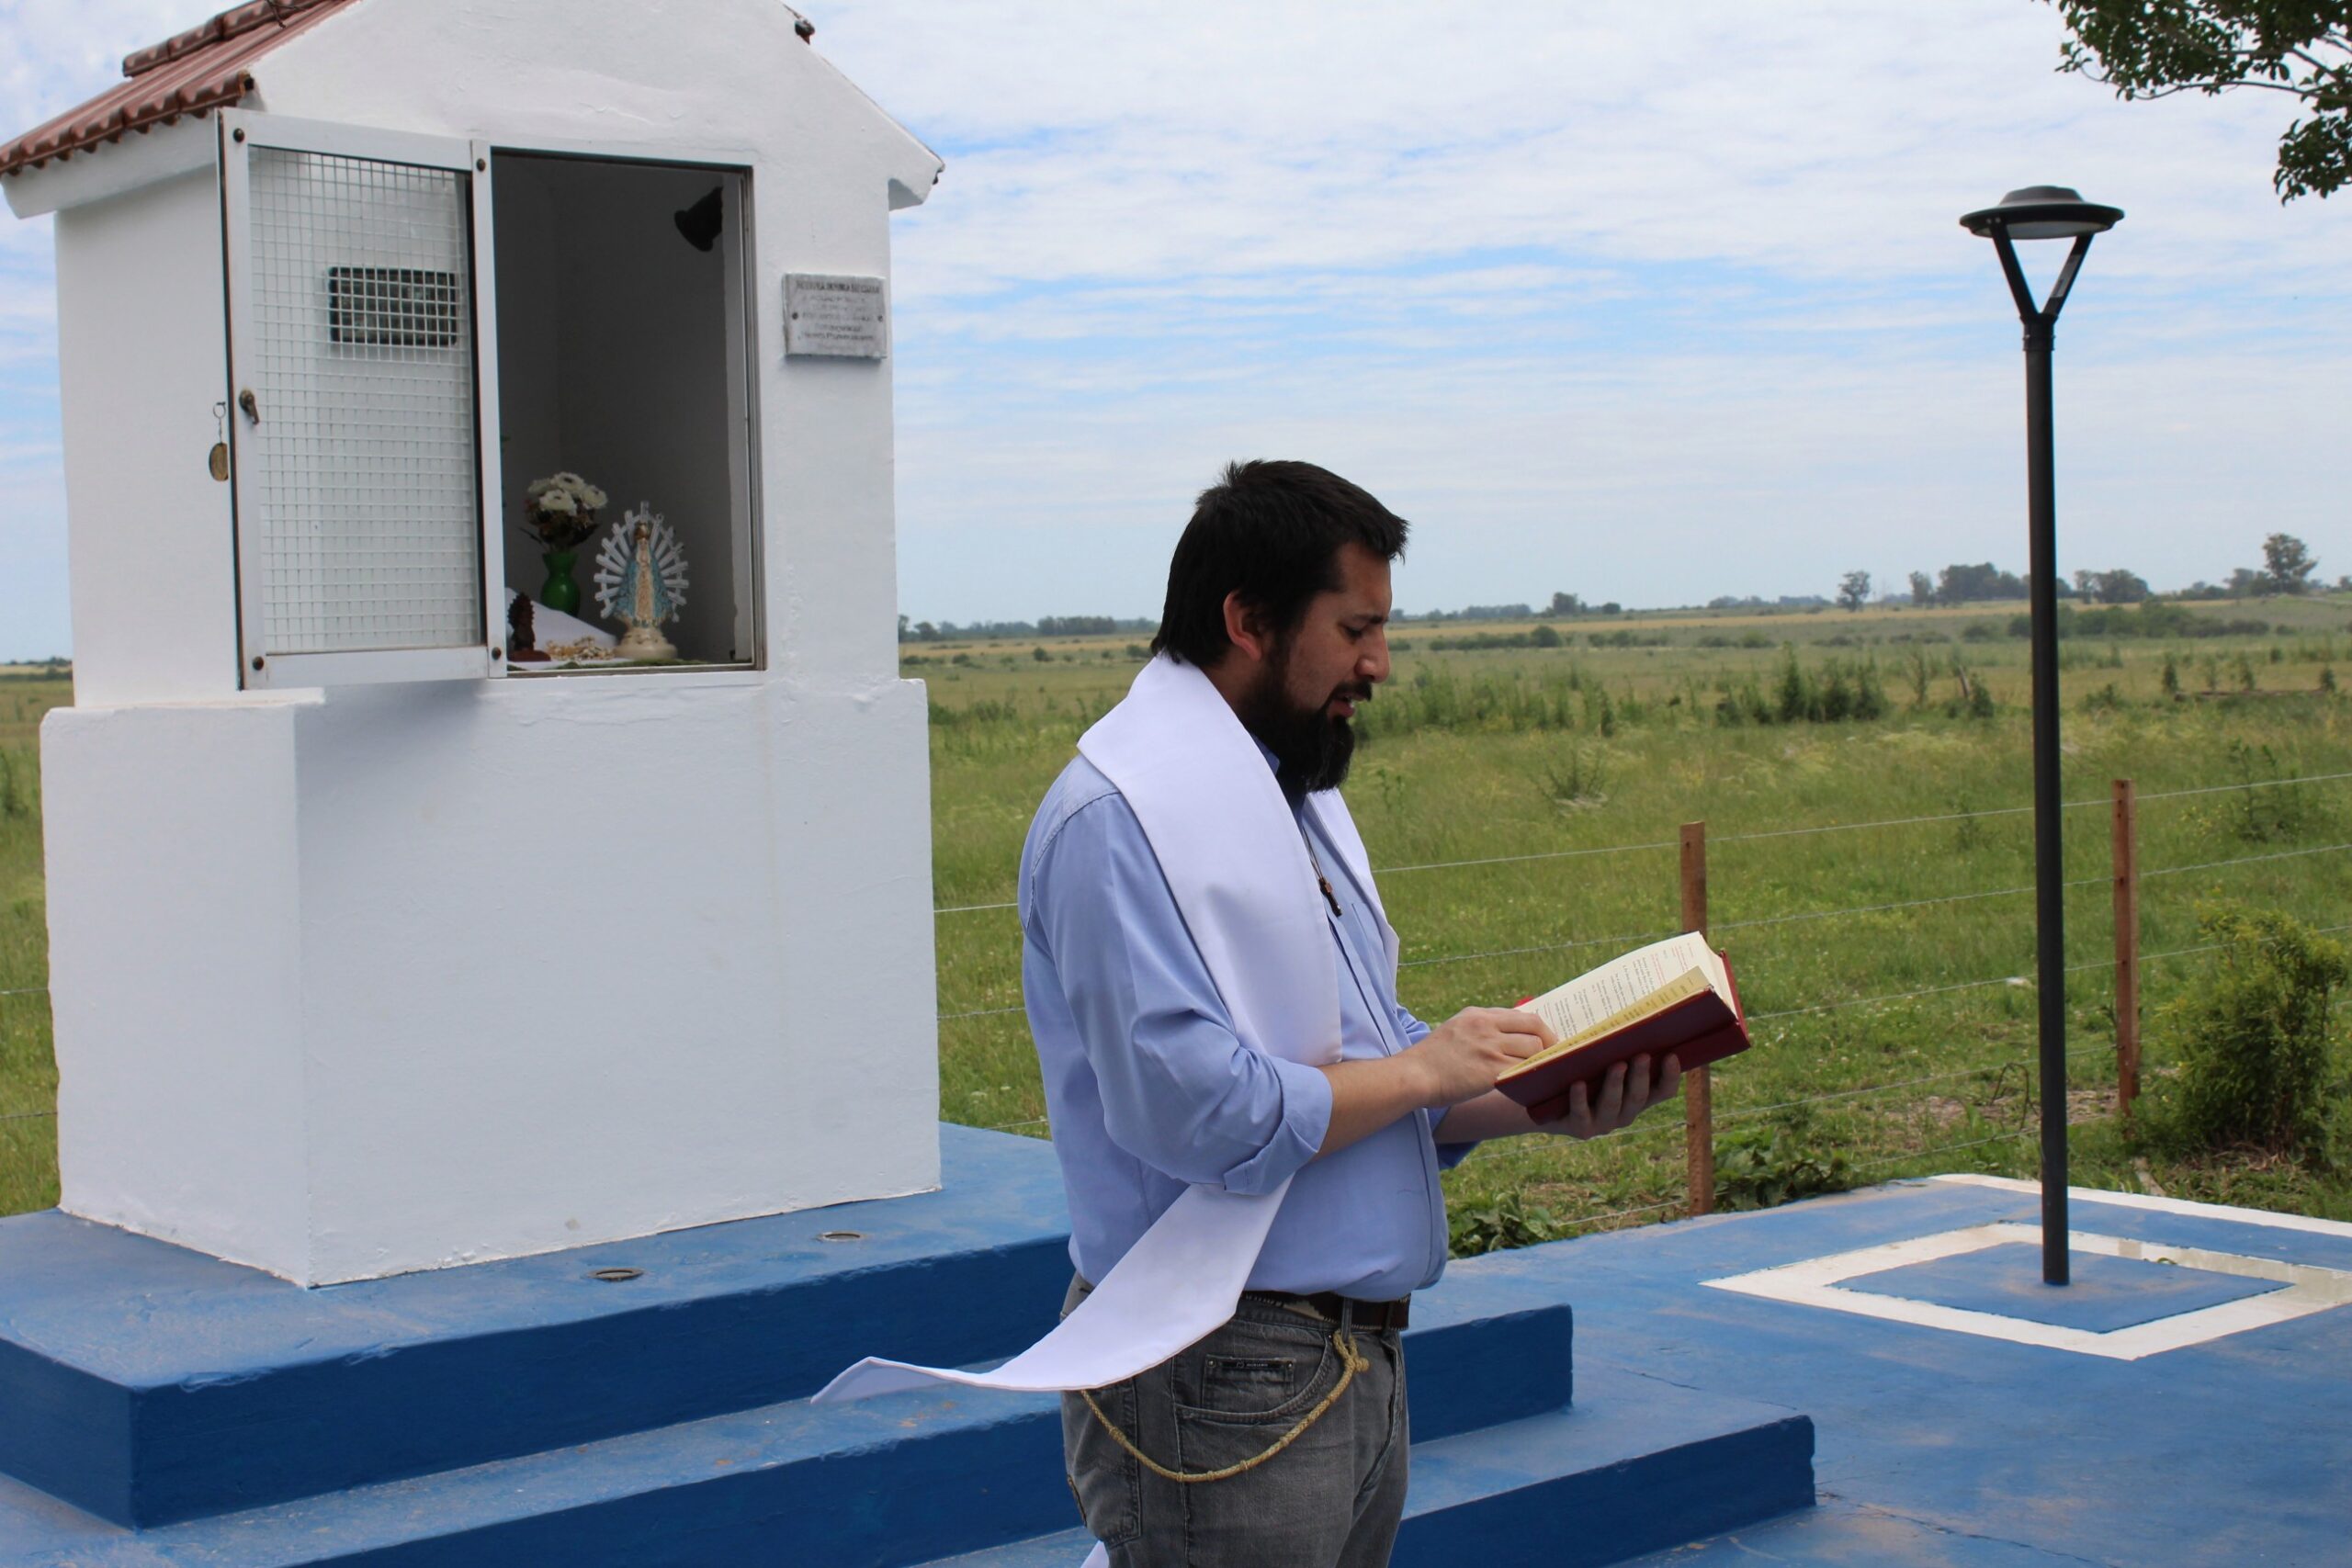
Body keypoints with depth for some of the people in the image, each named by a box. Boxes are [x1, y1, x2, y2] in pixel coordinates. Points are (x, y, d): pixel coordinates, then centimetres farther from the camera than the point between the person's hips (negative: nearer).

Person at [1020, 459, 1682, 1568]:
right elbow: (1198, 1113, -26)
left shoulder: (1301, 795, 15)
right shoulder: (1119, 819, -17)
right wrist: (1422, 1069, -13)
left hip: (1362, 1356, 9)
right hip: (1221, 1379, -9)